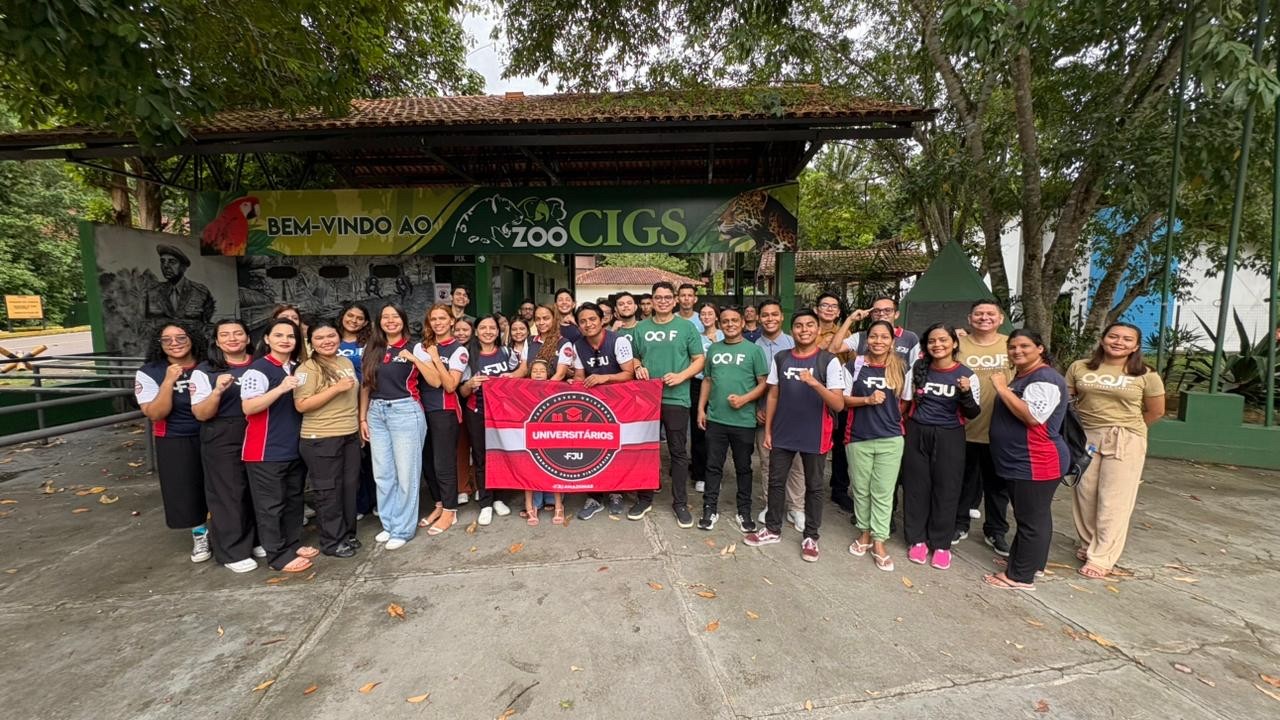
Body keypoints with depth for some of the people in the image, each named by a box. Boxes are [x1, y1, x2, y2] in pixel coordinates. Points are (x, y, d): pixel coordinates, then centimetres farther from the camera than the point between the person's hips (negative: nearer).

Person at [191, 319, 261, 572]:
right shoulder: (204, 371, -5)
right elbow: (201, 414, -10)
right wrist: (218, 391, -26)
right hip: (222, 442, -4)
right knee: (229, 495, 4)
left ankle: (256, 540, 30)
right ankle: (233, 552, 18)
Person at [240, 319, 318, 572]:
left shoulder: (297, 369, 11)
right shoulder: (258, 369, -11)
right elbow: (248, 407, -22)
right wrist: (281, 388, -31)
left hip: (295, 447, 7)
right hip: (266, 451, -7)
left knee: (294, 499, 15)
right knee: (271, 504, 2)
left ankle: (294, 543, 28)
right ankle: (278, 556, 11)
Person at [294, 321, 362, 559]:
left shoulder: (347, 363, 9)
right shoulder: (307, 368, -11)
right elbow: (301, 405, -19)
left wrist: (361, 421, 17)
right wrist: (336, 388, -22)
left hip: (350, 435, 6)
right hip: (321, 440, -6)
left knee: (350, 486, 14)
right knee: (329, 491, 4)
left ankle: (347, 534, 29)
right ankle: (332, 541, 18)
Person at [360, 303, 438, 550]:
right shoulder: (372, 350, 11)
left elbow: (435, 382, -8)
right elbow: (365, 386, 14)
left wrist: (414, 359, -17)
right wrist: (363, 418, 10)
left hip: (405, 412, -5)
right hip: (376, 413, 5)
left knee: (405, 473, 1)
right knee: (382, 473, 11)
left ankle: (403, 529, 13)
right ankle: (388, 523, 26)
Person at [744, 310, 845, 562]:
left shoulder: (829, 361, -9)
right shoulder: (780, 358, 1)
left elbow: (838, 404, -15)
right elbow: (772, 395, 7)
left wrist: (816, 384, -30)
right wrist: (767, 430, 4)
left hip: (814, 436, -3)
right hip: (782, 433, 3)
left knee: (813, 487, 11)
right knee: (775, 481, 12)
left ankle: (810, 537, 27)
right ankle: (772, 530, 30)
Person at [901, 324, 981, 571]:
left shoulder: (966, 375, -6)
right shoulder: (918, 368, -1)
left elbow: (972, 414, -5)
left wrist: (966, 393, -23)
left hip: (949, 438, -1)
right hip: (917, 434, 2)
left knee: (946, 490, 6)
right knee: (916, 487, 8)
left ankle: (941, 543, 21)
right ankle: (917, 539, 22)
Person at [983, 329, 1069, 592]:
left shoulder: (1045, 379, -16)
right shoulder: (1022, 376, 16)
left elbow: (1032, 416, -27)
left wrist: (1002, 389, -22)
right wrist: (1004, 388, 10)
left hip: (1036, 463, -10)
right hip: (1020, 461, 10)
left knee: (1032, 518, -1)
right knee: (1029, 515, 20)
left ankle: (1021, 576, 6)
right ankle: (1021, 558, 33)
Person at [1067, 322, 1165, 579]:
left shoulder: (1146, 376, -1)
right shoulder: (1079, 367, 2)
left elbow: (1156, 412, 7)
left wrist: (1126, 428, 11)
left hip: (1125, 442, -2)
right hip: (1085, 438, 2)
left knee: (1113, 501, 0)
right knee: (1085, 495, 9)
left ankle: (1101, 558, 6)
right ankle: (1089, 544, 26)